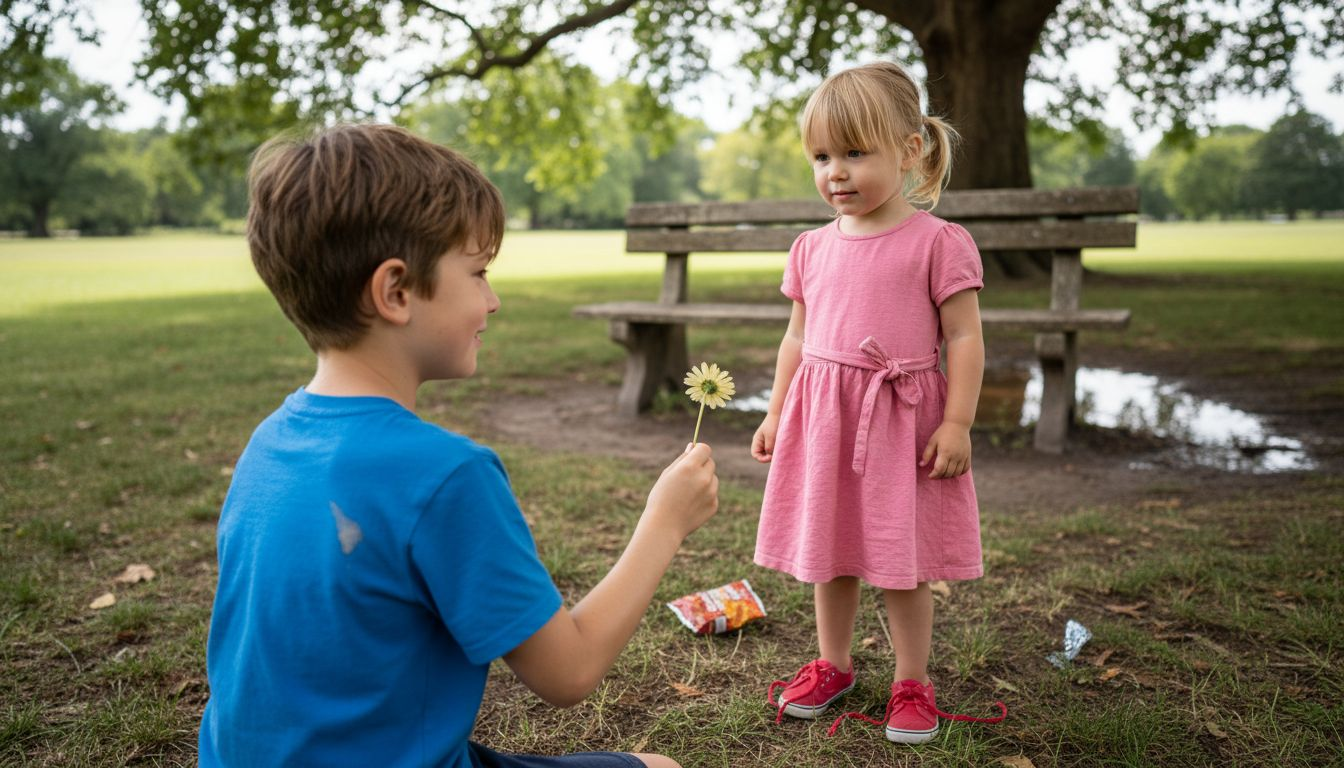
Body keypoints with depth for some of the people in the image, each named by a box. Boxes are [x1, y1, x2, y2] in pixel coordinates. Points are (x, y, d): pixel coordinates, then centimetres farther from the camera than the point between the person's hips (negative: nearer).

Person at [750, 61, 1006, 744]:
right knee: (828, 551, 14)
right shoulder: (812, 248, 9)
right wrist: (774, 415, 14)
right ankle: (831, 666, 33)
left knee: (902, 562, 6)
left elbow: (965, 338, -7)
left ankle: (912, 683, 25)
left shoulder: (937, 241, -7)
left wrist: (958, 423, -13)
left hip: (900, 419, -4)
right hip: (821, 417, 5)